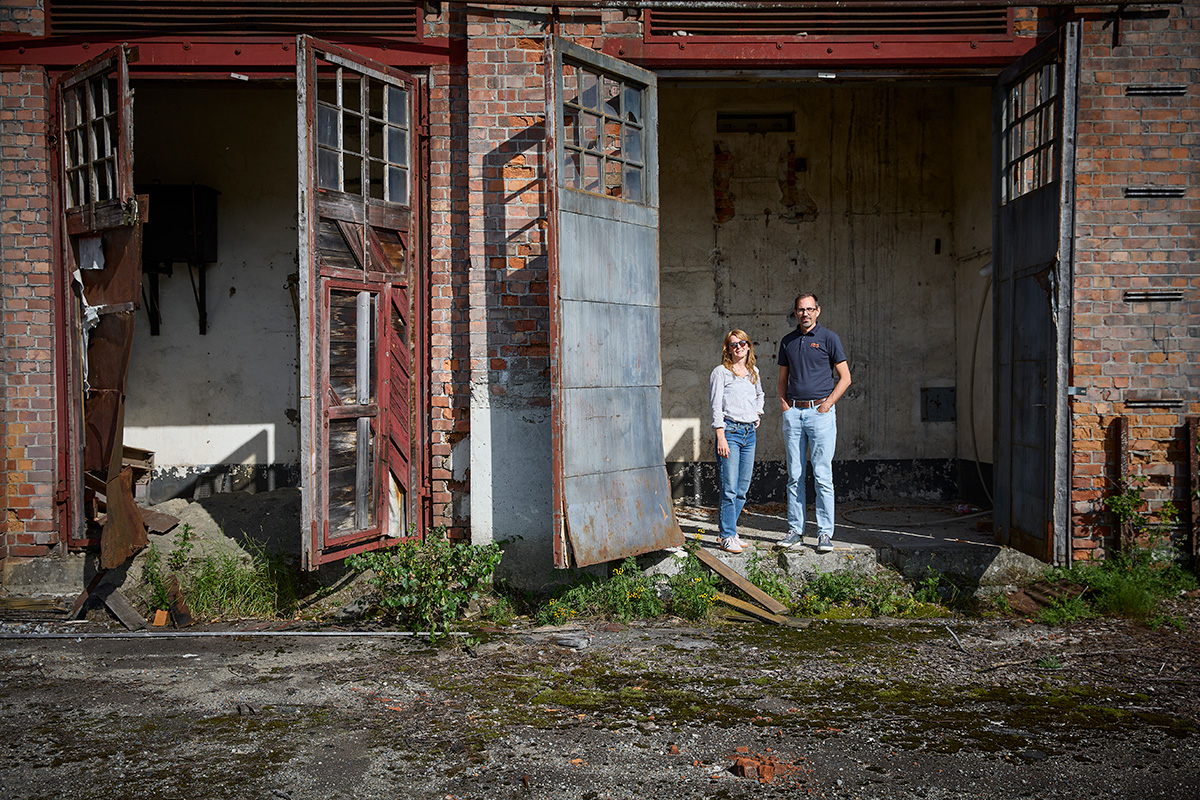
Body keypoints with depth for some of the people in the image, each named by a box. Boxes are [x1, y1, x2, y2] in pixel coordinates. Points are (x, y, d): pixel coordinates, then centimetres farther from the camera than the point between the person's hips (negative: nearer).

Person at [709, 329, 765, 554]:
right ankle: (728, 537, -3)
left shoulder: (753, 372, 15)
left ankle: (728, 528, 19)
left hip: (750, 433, 6)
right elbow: (716, 406, -7)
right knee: (729, 489, -8)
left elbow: (760, 395, 36)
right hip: (730, 431, -6)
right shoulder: (721, 372, -2)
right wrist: (721, 437, -14)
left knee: (743, 489, 6)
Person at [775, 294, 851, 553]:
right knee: (794, 476, 5)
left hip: (820, 411, -4)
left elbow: (845, 377, 1)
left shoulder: (829, 338, 2)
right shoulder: (787, 341, 15)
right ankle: (795, 530, 10)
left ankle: (825, 533, 0)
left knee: (822, 476, -5)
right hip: (793, 412, 4)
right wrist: (783, 403, 5)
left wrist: (828, 403, -8)